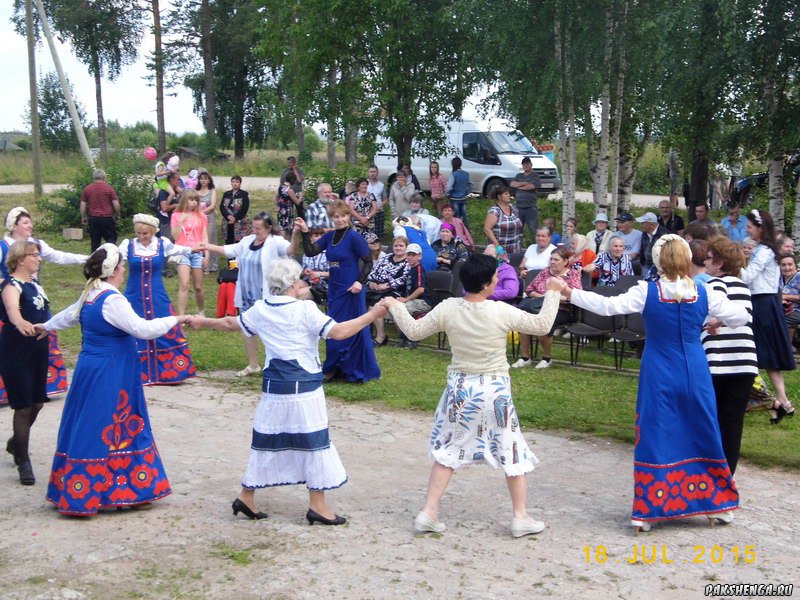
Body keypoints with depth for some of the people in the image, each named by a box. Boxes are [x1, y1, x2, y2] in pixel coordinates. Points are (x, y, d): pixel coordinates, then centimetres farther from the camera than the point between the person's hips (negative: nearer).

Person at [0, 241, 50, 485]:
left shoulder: (34, 280, 4)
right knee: (23, 407, -1)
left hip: (38, 351, 8)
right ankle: (23, 462, 11)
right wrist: (20, 322, -59)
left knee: (37, 403, 16)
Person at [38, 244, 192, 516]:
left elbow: (69, 314, 28)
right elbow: (143, 329, -25)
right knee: (110, 431, -2)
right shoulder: (112, 300, -20)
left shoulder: (89, 296, 9)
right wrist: (174, 320, -12)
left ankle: (74, 492, 21)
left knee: (89, 428, 14)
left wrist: (46, 326, 49)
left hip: (90, 370, 9)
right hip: (109, 375, -9)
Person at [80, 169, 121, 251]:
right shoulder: (109, 188, -3)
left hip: (93, 218, 2)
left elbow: (83, 205, 6)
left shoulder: (87, 189, 4)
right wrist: (117, 216, 10)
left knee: (95, 241, 8)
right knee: (112, 238, 5)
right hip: (107, 218, -2)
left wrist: (83, 217, 17)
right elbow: (116, 204, -5)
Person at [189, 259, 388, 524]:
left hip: (273, 386, 6)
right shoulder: (305, 310, -13)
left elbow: (231, 323, 21)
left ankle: (247, 496, 23)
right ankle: (317, 505, 8)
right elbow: (339, 332, -19)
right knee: (314, 441, 3)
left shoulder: (260, 310, 4)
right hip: (304, 387, -6)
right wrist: (373, 314, -13)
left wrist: (204, 322, 40)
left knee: (266, 438, 16)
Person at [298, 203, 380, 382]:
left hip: (350, 290, -7)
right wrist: (305, 233, -10)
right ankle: (335, 369, 25)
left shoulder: (354, 237, -12)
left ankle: (357, 371, 12)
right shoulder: (329, 236, 6)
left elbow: (368, 262, -11)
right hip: (334, 288, 7)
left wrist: (360, 281, -22)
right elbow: (310, 252, 0)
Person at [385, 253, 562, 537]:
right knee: (512, 451, 12)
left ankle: (429, 512, 13)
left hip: (459, 388, 3)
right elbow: (541, 325, -7)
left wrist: (396, 307, 15)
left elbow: (414, 331, 0)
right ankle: (521, 517, 16)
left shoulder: (448, 308, -10)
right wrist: (552, 293, 5)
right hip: (495, 391, -2)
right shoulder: (501, 312, -16)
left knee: (447, 450, 15)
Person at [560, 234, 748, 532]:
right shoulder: (704, 294, -6)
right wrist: (716, 321, 21)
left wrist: (570, 294, -10)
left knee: (655, 438, 5)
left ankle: (647, 511, 6)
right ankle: (718, 505, 23)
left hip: (659, 378, -2)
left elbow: (608, 306, -17)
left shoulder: (647, 292, -12)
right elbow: (740, 317, 1)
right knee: (704, 436, 13)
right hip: (695, 377, 2)